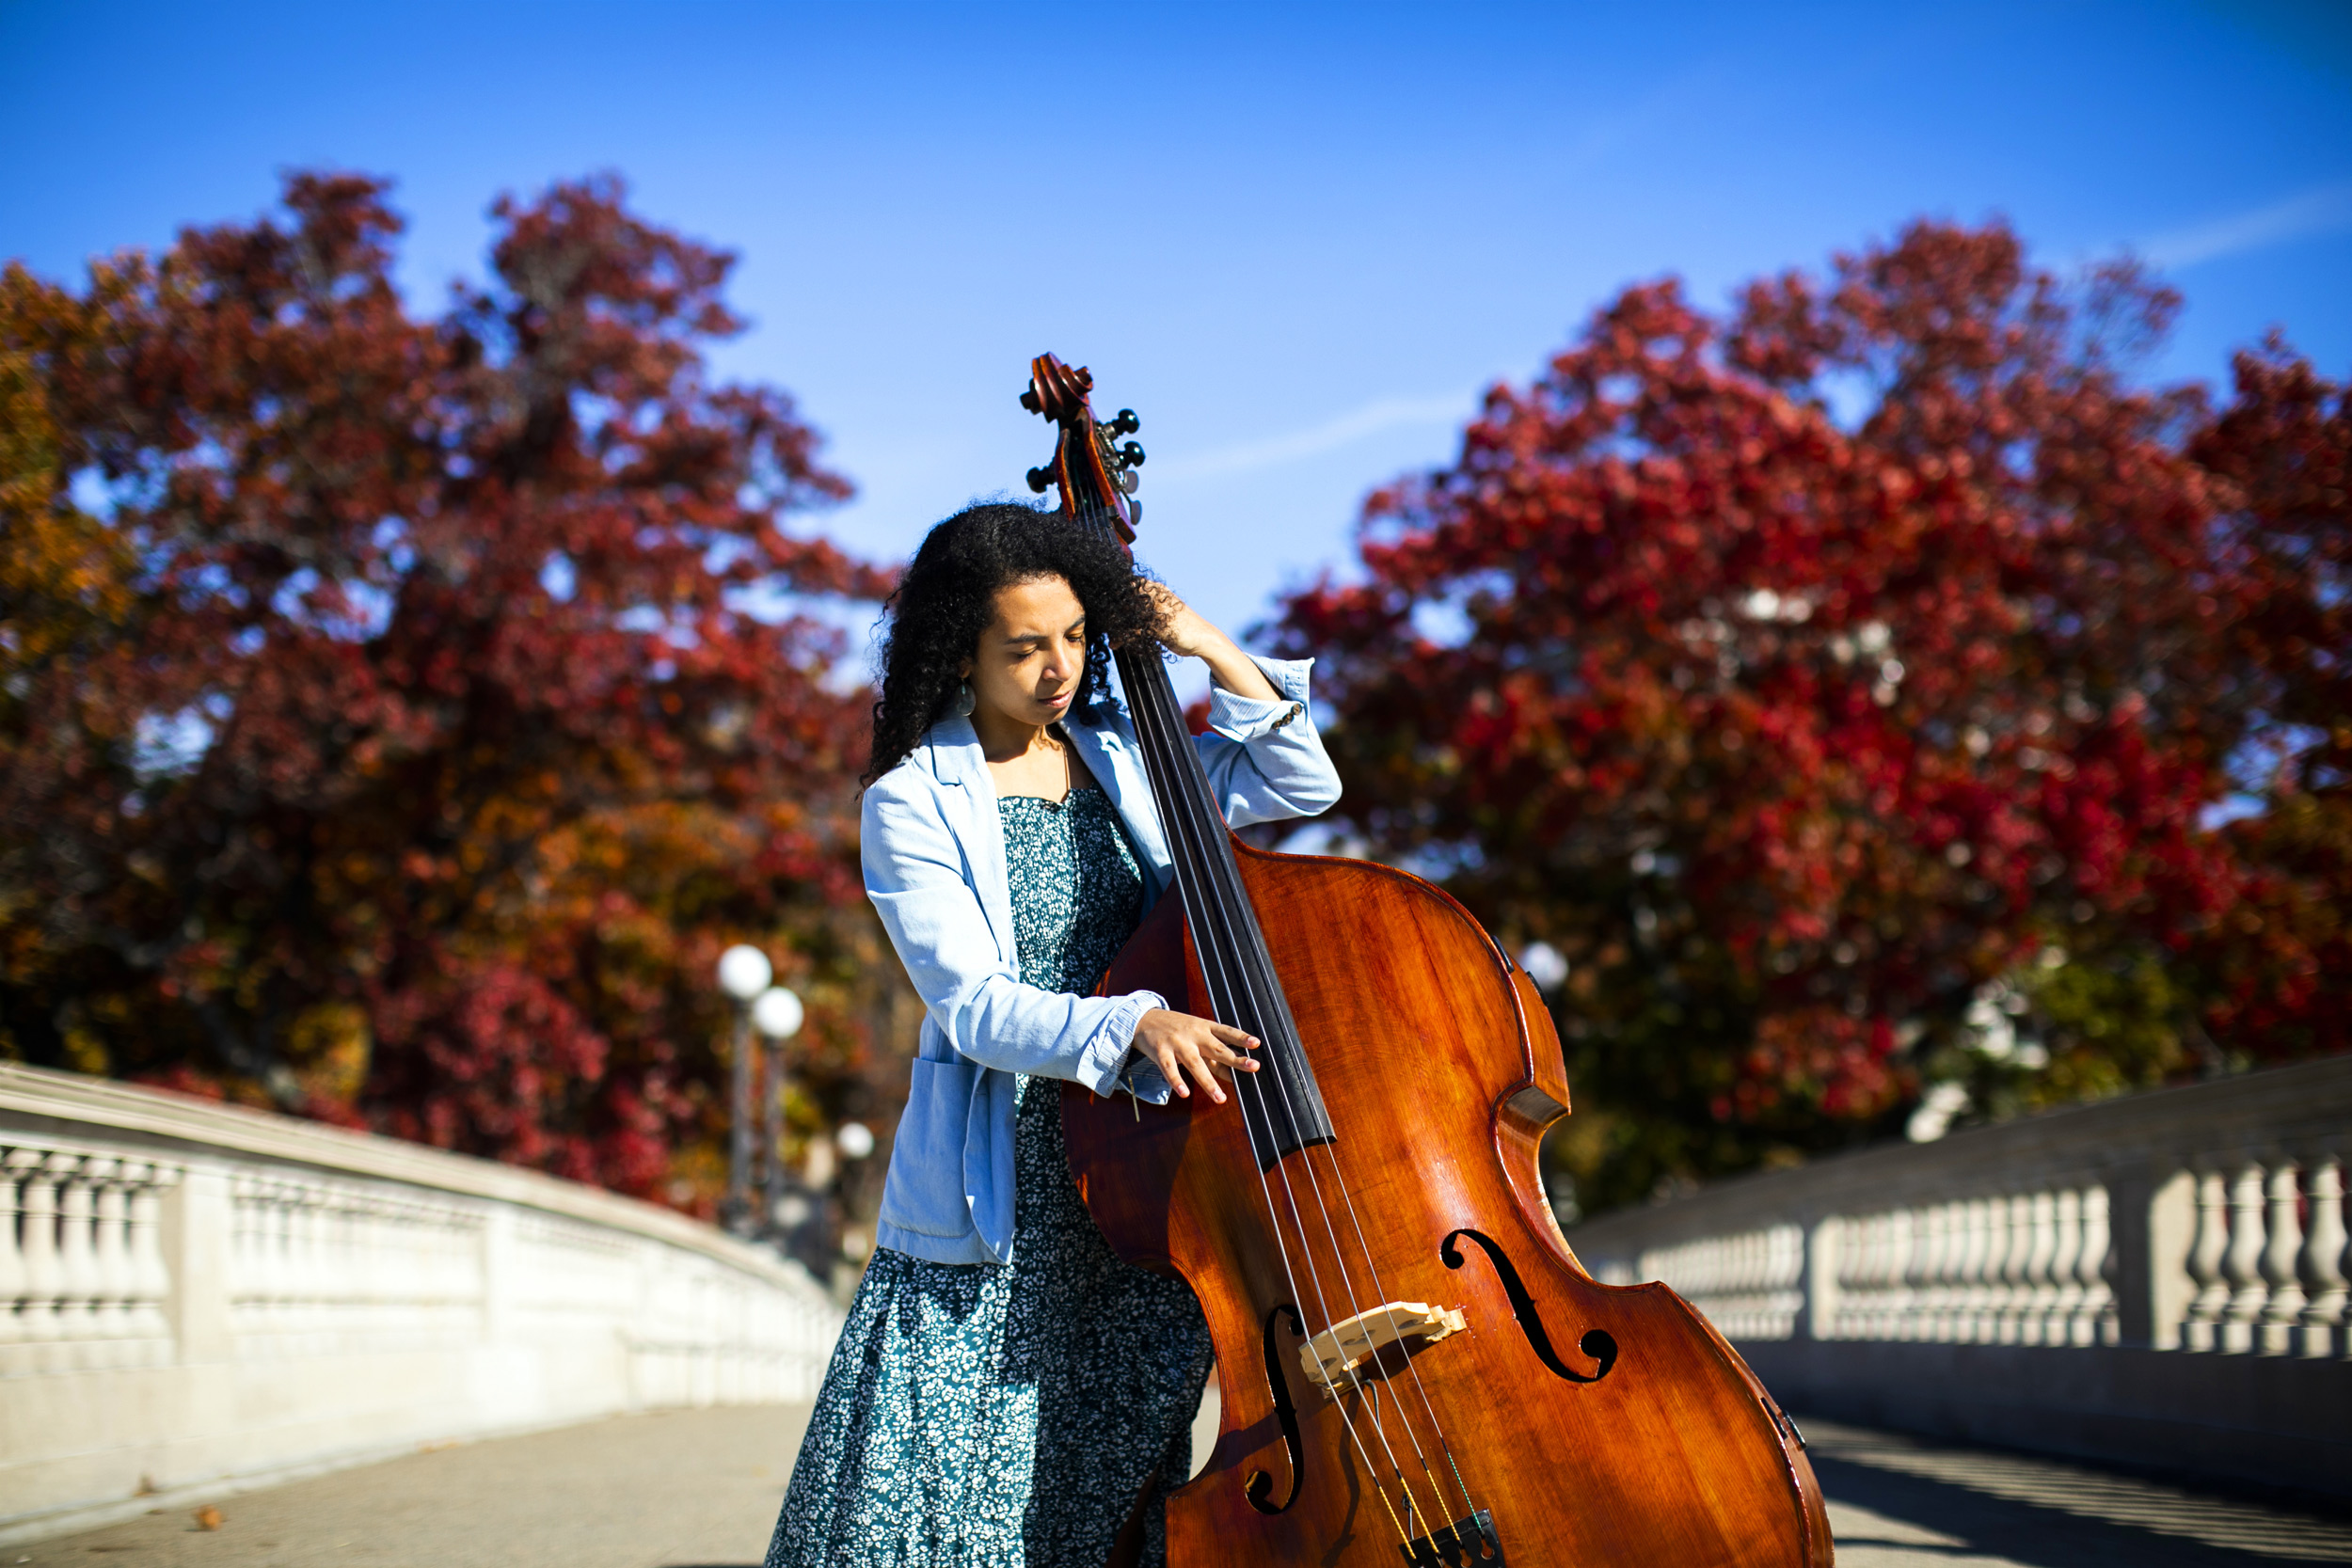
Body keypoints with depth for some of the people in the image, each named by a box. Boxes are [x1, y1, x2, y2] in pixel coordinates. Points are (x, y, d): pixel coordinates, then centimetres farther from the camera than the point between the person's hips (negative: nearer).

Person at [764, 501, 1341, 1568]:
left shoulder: (1120, 756, 9)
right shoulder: (911, 806, -7)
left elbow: (1303, 784, 15)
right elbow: (977, 1007, -15)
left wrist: (1217, 653, 2)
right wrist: (1132, 1024, -31)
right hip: (1000, 1198, -4)